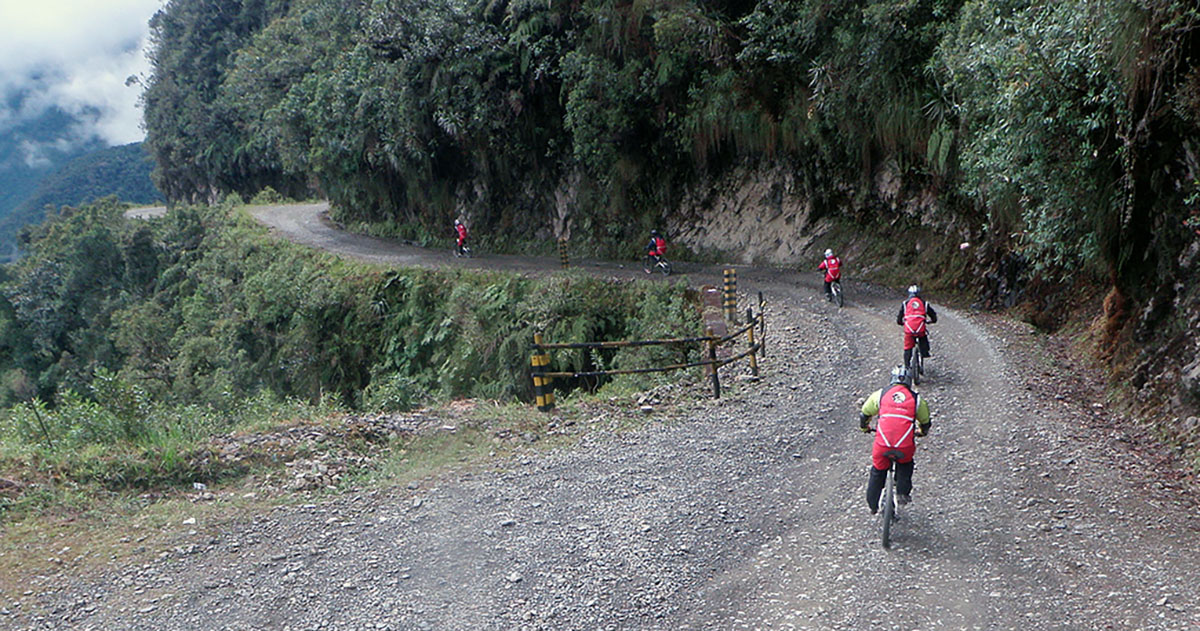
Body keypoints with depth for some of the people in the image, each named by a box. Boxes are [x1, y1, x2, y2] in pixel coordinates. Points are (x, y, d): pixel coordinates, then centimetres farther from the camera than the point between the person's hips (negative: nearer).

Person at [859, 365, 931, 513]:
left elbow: (865, 413, 24)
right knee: (905, 465, 33)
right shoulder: (916, 399, 11)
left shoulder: (880, 394, 11)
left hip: (882, 444, 0)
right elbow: (925, 422, 26)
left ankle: (872, 505, 34)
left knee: (878, 472, 23)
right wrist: (922, 431, 49)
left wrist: (864, 427, 45)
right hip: (905, 446, 0)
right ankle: (903, 493, 24)